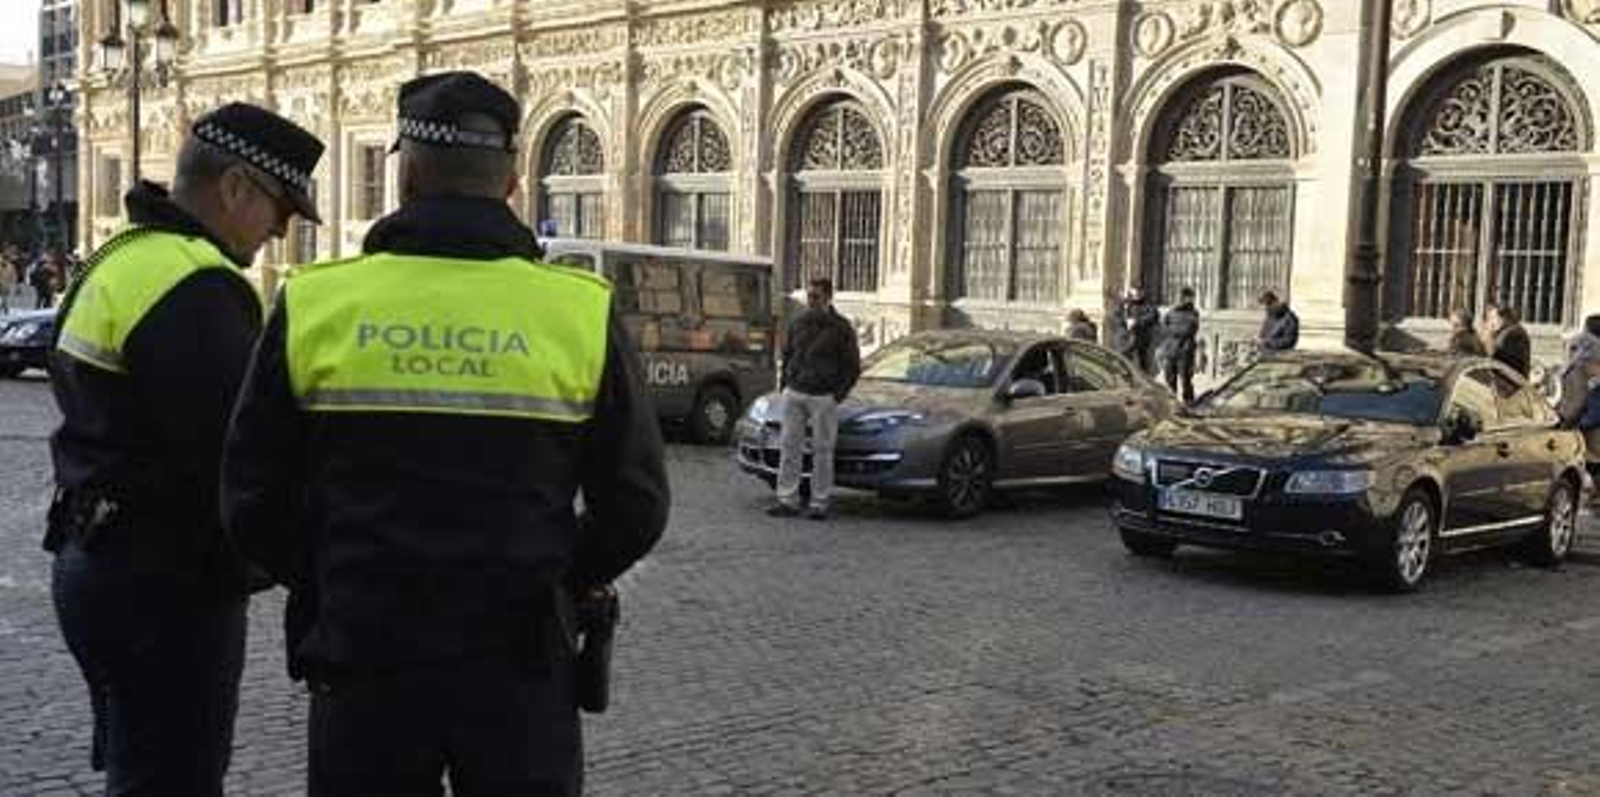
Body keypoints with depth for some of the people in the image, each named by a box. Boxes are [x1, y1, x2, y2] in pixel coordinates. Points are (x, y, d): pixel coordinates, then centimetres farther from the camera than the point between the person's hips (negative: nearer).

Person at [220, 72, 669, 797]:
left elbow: (252, 499, 0)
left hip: (363, 658, 0)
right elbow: (636, 505, -1)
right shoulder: (582, 312, -6)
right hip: (519, 664, 0)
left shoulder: (313, 305, -5)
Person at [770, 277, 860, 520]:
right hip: (794, 394, 4)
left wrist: (837, 395, -7)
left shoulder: (840, 328, -2)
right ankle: (788, 500, 8)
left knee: (822, 451, 1)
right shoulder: (797, 323, 10)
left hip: (823, 398, -4)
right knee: (789, 447, 2)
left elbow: (852, 367, 0)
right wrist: (784, 385, 10)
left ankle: (820, 503, 8)